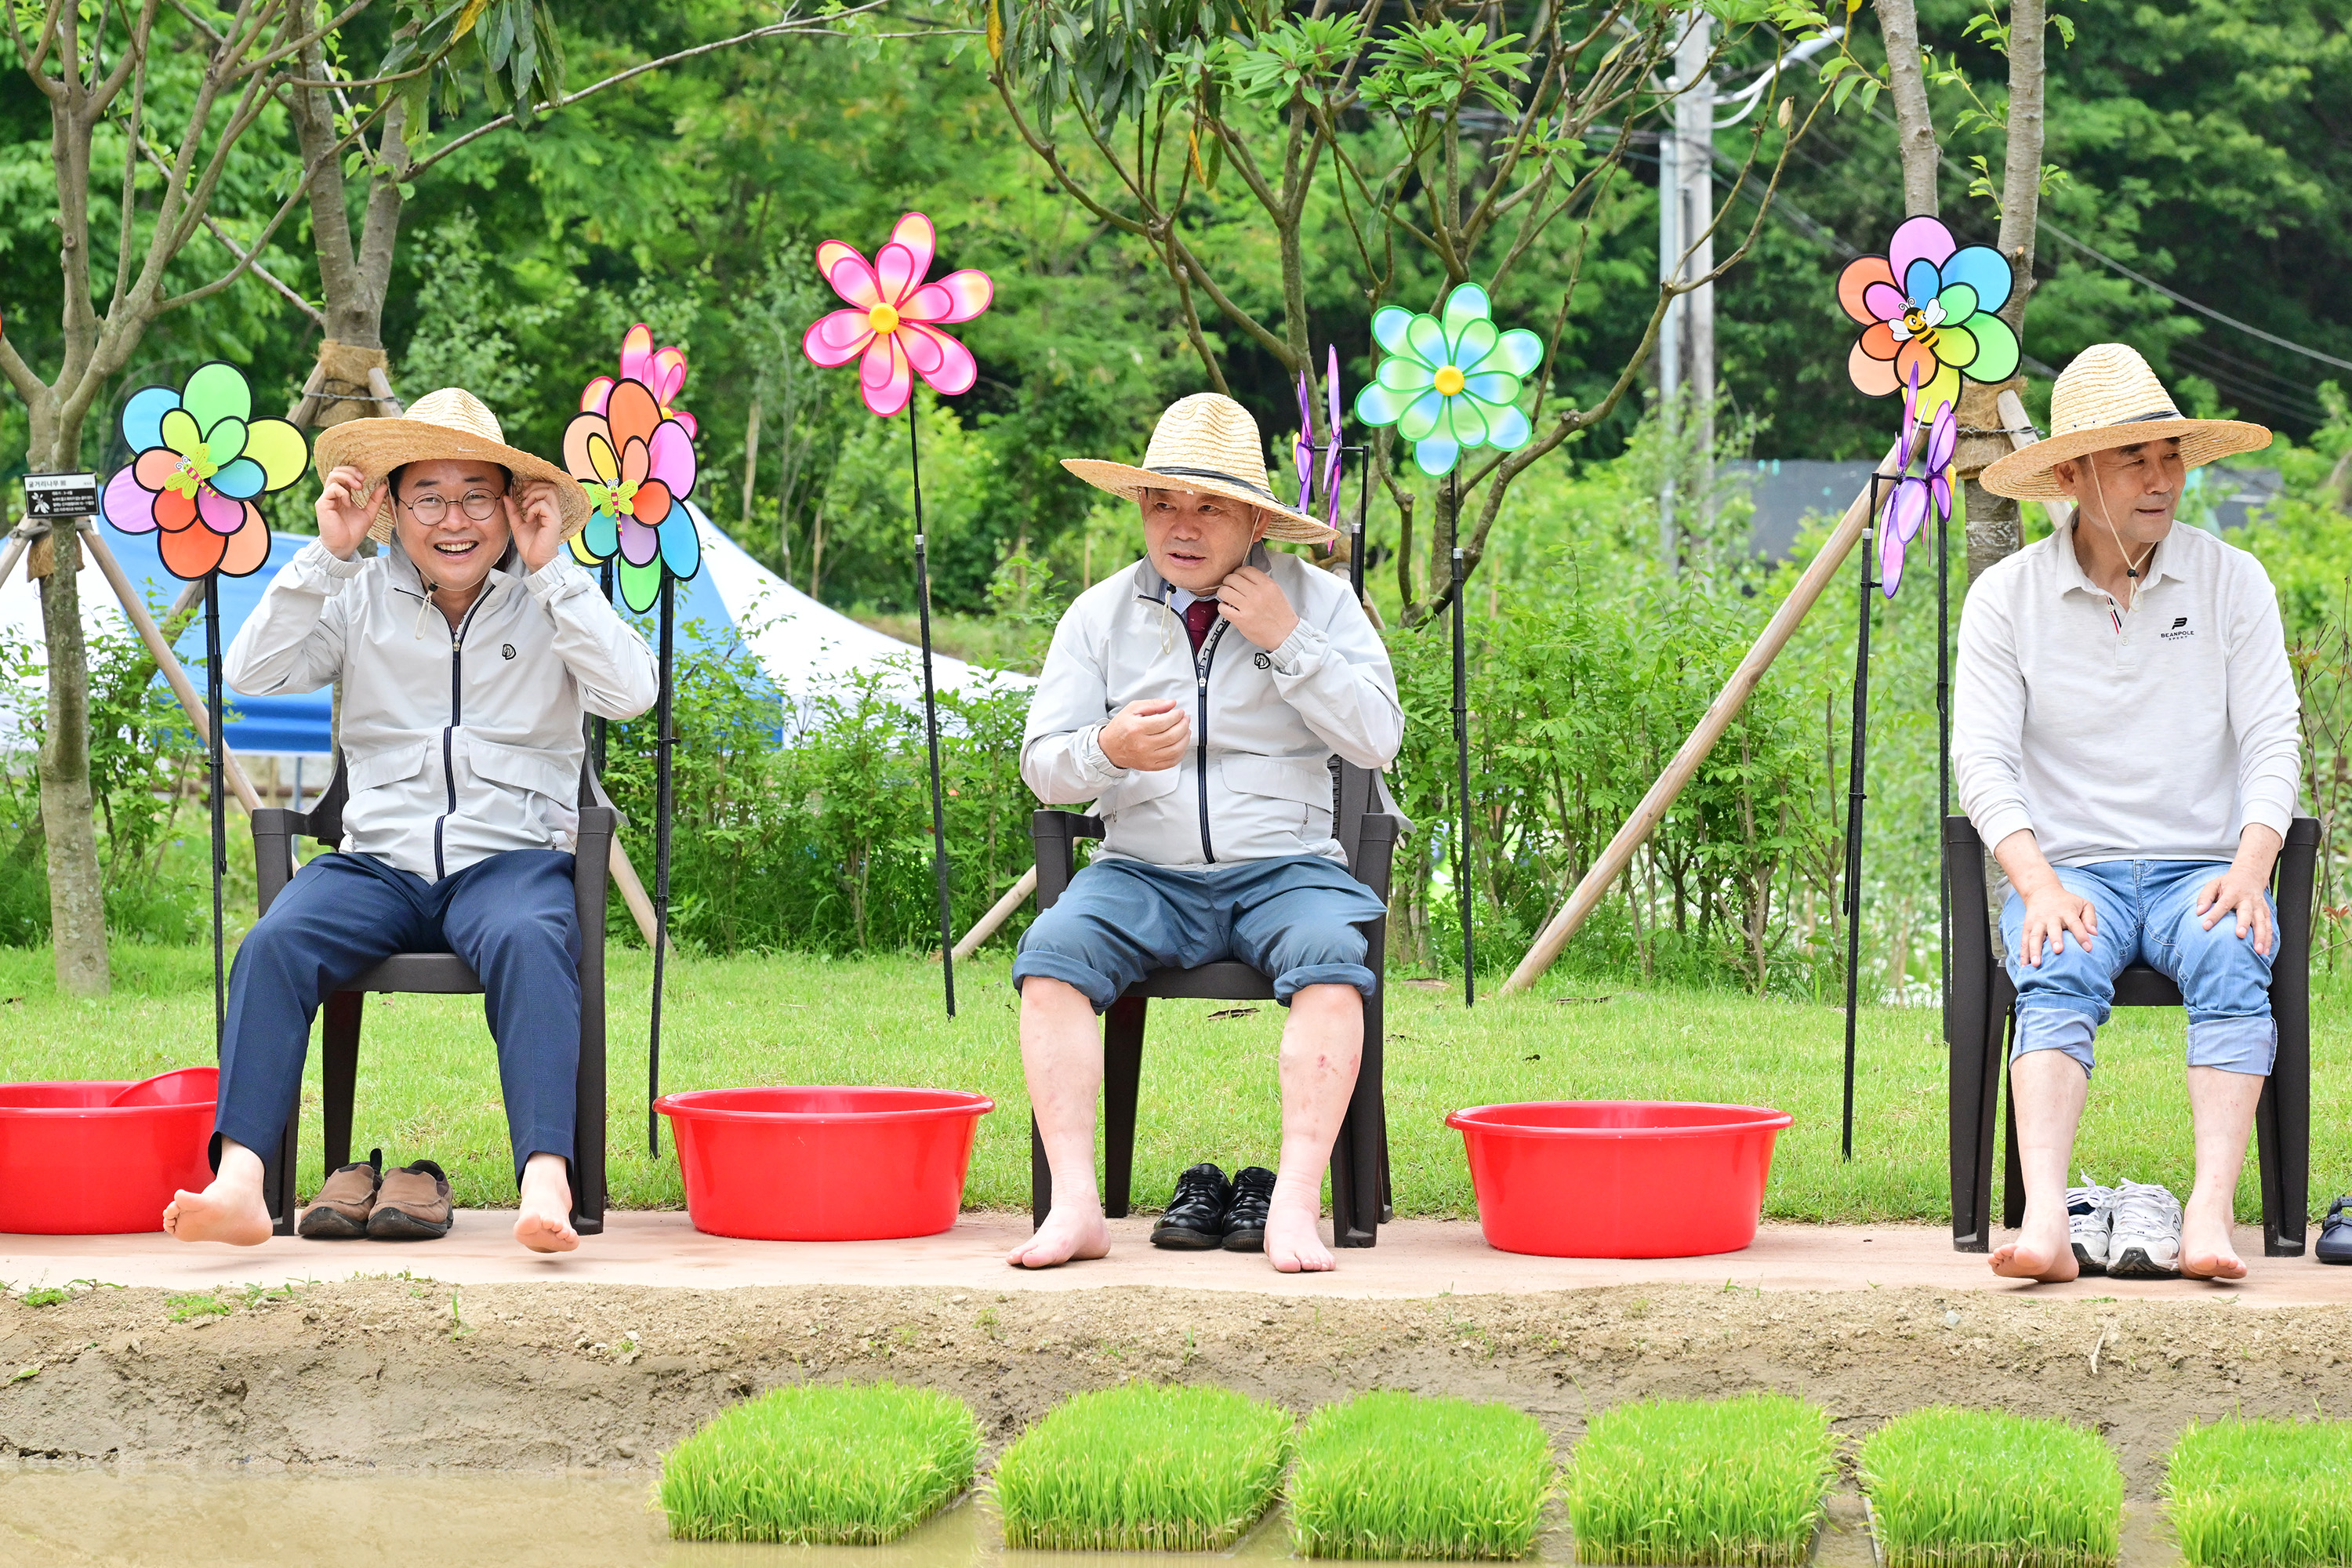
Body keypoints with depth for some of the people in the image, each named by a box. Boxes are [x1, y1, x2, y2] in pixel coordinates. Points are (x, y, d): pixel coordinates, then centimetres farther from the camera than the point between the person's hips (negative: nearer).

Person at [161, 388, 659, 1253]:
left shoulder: (551, 599, 10)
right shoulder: (362, 597, 14)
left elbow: (631, 692, -6)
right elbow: (252, 675, 2)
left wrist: (552, 570, -7)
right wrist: (327, 556, -3)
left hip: (512, 858, -2)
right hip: (378, 859, 2)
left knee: (528, 943, -37)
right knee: (275, 944, -28)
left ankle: (546, 1183, -50)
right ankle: (238, 1182, -38)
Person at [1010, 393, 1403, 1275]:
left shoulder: (1317, 600, 6)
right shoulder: (1100, 614, 9)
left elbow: (1378, 739, -4)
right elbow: (1042, 765, 4)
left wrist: (1286, 641, -12)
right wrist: (1106, 750, -20)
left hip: (1284, 867, -1)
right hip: (1143, 874, 1)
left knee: (1332, 959, -34)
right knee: (1052, 956, -28)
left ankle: (1295, 1204, -37)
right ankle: (1077, 1205, -31)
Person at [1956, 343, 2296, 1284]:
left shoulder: (2231, 581, 6)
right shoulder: (2007, 596, 4)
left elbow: (2271, 739, 1)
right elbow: (1981, 758, -2)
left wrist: (2251, 866, -17)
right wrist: (2039, 883, -19)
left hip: (2202, 866, 1)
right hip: (2069, 865, -1)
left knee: (2232, 963, -33)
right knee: (2059, 979, -33)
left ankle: (2211, 1212, -44)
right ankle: (2046, 1218, -48)